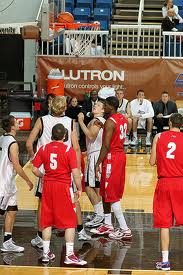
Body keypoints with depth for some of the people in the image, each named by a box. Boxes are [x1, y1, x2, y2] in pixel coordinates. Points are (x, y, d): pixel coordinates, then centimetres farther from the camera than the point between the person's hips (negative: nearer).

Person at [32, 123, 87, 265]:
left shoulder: (43, 149, 2)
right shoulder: (69, 150, -9)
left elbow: (35, 170, 2)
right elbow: (75, 173, -12)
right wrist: (79, 189, -1)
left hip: (48, 186, 4)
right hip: (64, 187, -4)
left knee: (47, 221, 13)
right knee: (70, 222, 2)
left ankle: (46, 253, 17)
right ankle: (70, 255, -3)